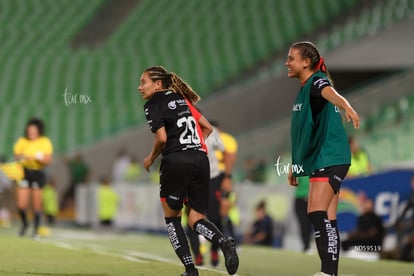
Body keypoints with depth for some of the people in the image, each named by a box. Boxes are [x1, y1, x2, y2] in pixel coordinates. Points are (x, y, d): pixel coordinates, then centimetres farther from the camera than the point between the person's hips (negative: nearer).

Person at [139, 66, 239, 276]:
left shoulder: (153, 104, 1)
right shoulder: (181, 99, 21)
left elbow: (161, 138, -10)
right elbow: (207, 128, 21)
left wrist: (150, 159, 6)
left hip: (176, 162, -6)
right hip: (201, 160, 6)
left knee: (172, 217, 13)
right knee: (196, 220, 9)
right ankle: (223, 241, -24)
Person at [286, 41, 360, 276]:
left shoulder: (317, 82, -10)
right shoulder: (304, 90, 18)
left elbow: (332, 95, -36)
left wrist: (347, 107, -57)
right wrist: (295, 165, 30)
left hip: (330, 158, -10)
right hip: (319, 160, 10)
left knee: (317, 213, -20)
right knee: (328, 220, 9)